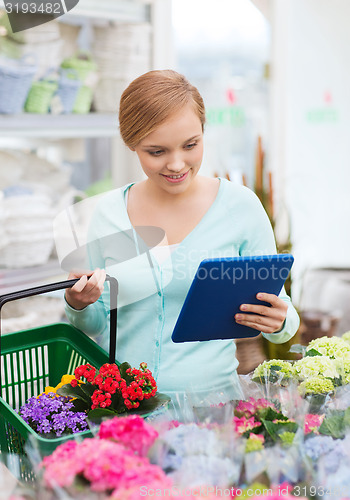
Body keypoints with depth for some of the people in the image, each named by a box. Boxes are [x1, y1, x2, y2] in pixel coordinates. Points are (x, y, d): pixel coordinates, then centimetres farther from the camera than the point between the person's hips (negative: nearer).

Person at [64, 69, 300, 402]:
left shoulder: (240, 206, -2)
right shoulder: (107, 212, 4)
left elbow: (279, 309, 5)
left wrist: (278, 323, -16)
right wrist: (79, 305, -7)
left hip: (211, 395, -2)